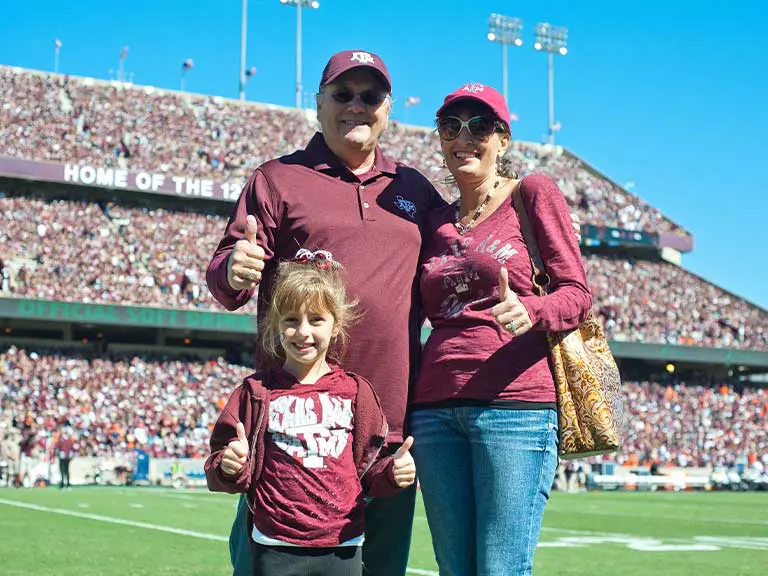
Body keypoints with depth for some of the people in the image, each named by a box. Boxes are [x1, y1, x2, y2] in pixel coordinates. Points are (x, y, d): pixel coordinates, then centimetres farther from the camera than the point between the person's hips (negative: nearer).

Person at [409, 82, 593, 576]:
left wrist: (530, 311, -24)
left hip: (515, 404, -5)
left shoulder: (533, 193, 4)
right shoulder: (436, 222, 19)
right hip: (435, 407, 5)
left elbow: (577, 293, -2)